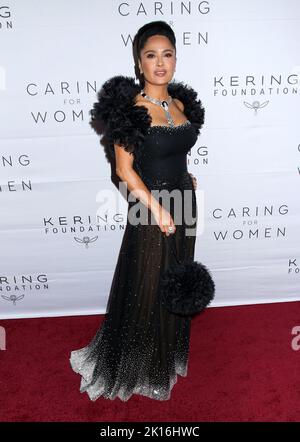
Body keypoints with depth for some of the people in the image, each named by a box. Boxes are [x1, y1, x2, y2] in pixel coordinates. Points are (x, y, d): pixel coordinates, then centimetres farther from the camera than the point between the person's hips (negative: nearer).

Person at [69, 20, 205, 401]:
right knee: (147, 290, 7)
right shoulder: (129, 106, -12)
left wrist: (185, 178, 10)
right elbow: (124, 168, -15)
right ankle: (141, 369, 33)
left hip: (182, 205, 7)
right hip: (150, 210, -7)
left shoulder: (181, 103, 8)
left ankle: (169, 355, 43)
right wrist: (157, 208, -18)